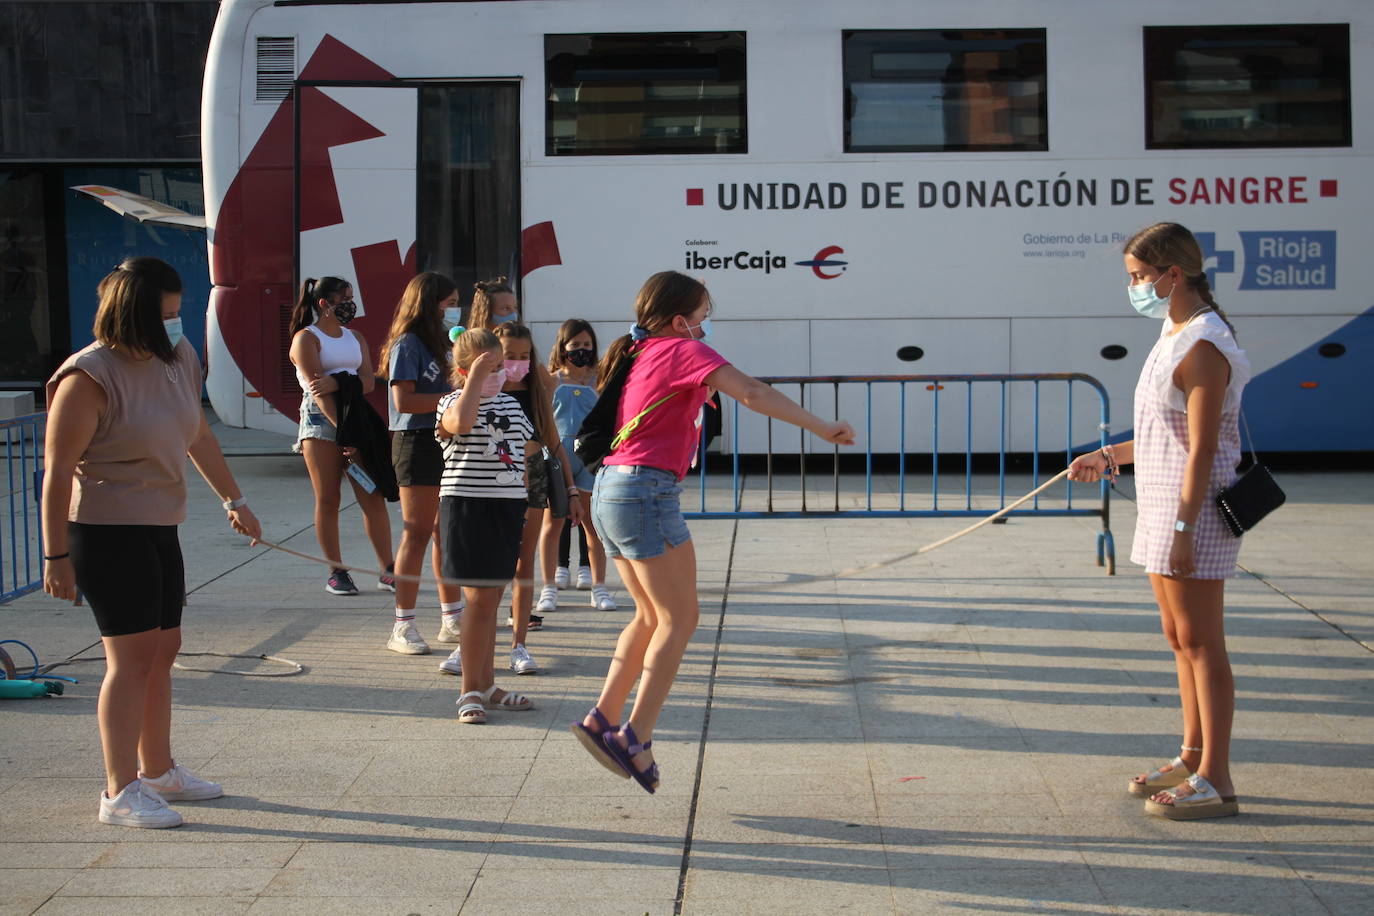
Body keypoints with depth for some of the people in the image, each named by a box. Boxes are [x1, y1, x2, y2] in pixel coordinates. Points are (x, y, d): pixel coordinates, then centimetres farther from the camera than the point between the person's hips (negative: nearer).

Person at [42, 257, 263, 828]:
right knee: (132, 653, -9)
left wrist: (233, 500, 26)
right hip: (106, 530, -8)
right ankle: (120, 793, -2)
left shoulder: (179, 358, 5)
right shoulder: (89, 378, -18)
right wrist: (55, 556, -19)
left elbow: (198, 435, 20)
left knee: (163, 648, 14)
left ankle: (157, 770, 29)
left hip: (160, 526, 8)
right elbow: (57, 471, -18)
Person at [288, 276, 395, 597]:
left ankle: (387, 570, 0)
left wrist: (337, 383, -18)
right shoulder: (306, 338, -1)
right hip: (321, 422, -5)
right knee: (328, 500, -1)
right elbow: (317, 391, -13)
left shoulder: (355, 338, 17)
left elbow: (368, 382, 3)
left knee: (373, 497, -2)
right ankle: (336, 572, 6)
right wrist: (344, 431, -21)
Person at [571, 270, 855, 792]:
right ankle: (635, 737, -8)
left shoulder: (637, 354, 16)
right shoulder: (684, 350, -7)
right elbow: (751, 393, -18)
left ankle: (601, 721, 13)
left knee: (653, 616, 18)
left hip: (609, 491, 9)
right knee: (679, 619, -2)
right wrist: (821, 428, -17)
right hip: (647, 492, -9)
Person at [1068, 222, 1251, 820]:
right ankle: (1192, 759, 28)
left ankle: (1215, 781, 2)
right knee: (1180, 638, 16)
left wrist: (1183, 529, -22)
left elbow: (1202, 447, -21)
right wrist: (1110, 457, 19)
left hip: (1194, 508, -10)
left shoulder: (1202, 346, -17)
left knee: (1200, 641, -4)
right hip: (1161, 503, 10)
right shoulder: (1175, 334, 14)